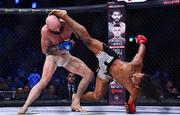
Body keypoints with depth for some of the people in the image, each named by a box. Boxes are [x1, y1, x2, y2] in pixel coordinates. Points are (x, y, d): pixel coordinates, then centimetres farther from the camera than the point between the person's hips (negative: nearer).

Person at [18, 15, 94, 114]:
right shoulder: (45, 31, -29)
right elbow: (44, 50, -16)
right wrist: (59, 47, -31)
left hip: (66, 56, 4)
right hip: (53, 56, -4)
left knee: (89, 74, -6)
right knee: (43, 81, -27)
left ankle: (75, 103, 1)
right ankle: (25, 107, -24)